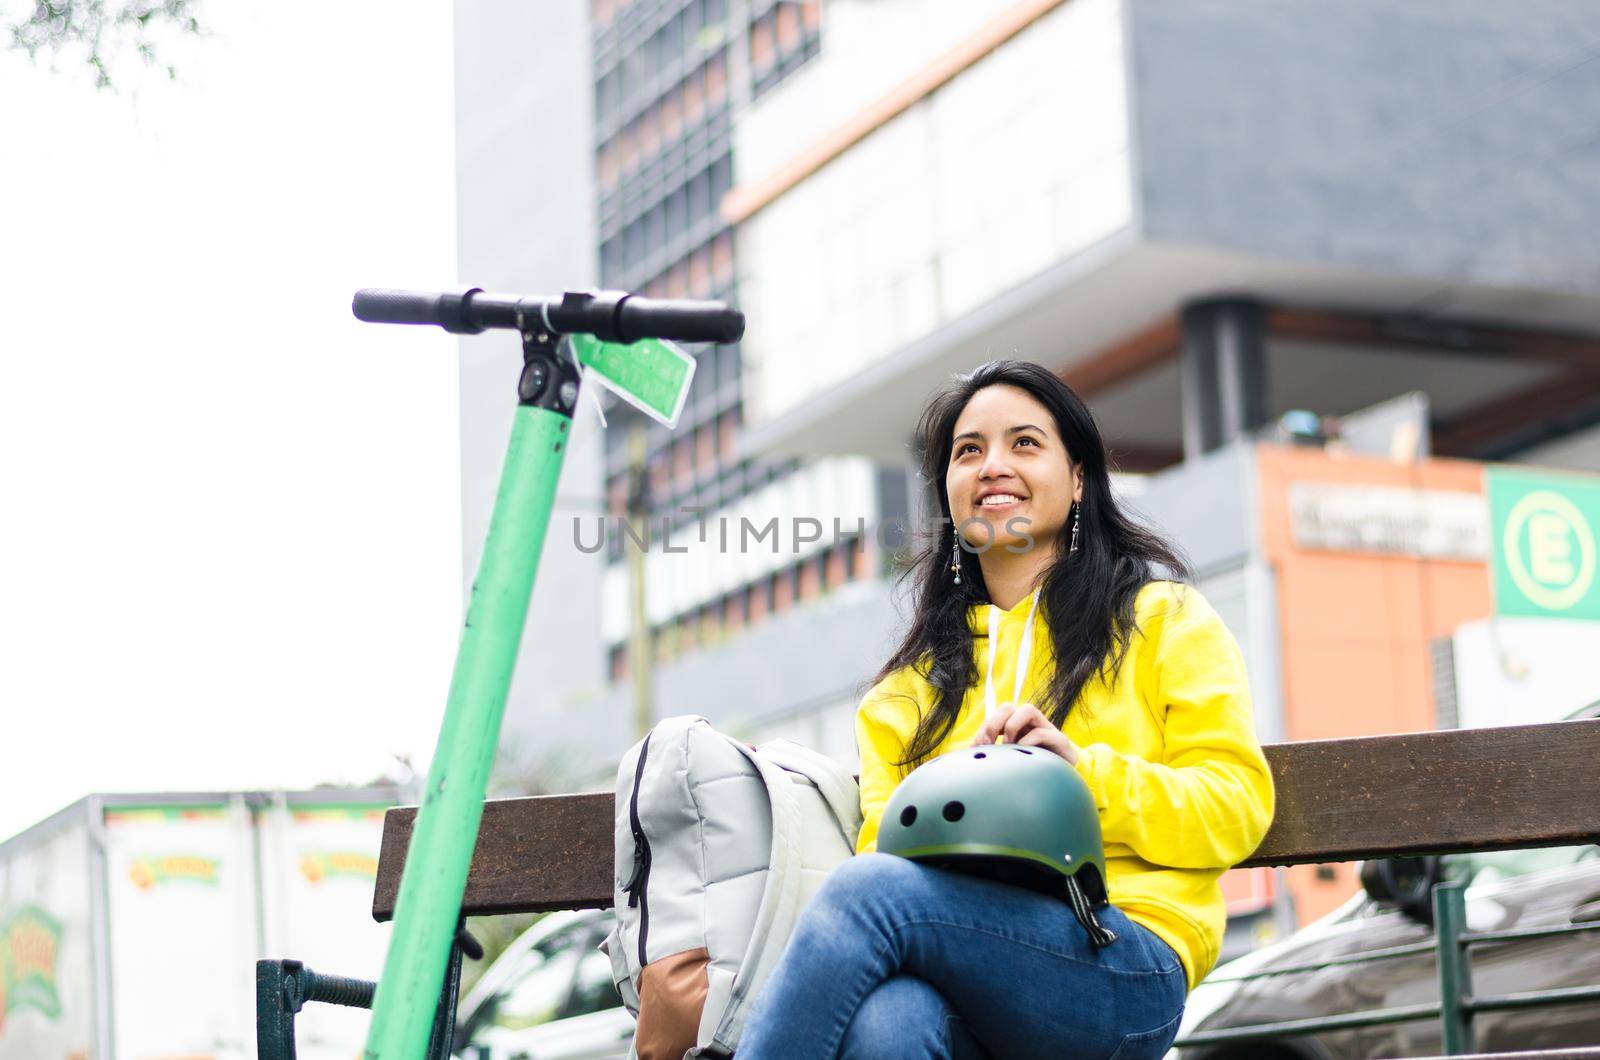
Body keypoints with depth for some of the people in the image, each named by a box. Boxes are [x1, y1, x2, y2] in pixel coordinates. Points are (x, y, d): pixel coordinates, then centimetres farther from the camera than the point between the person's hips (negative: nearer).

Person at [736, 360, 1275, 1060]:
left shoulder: (1162, 616, 19)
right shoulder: (915, 678, 29)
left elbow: (1237, 804, 6)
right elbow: (883, 835, 15)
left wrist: (1085, 770, -11)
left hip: (1124, 969, -2)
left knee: (868, 891, -33)